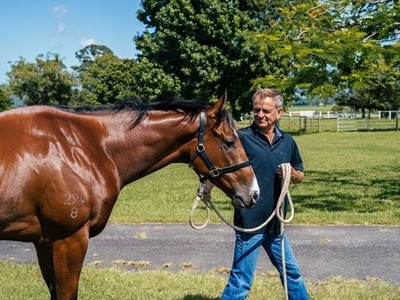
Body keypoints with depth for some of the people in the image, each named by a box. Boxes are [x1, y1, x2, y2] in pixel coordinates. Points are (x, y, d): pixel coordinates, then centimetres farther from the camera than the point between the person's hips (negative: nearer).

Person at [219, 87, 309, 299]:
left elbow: (300, 176, 17)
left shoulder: (287, 141, 7)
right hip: (249, 222, -6)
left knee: (292, 273, 20)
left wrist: (292, 173, -5)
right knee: (241, 282, -2)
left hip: (275, 223, 6)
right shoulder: (242, 138, -9)